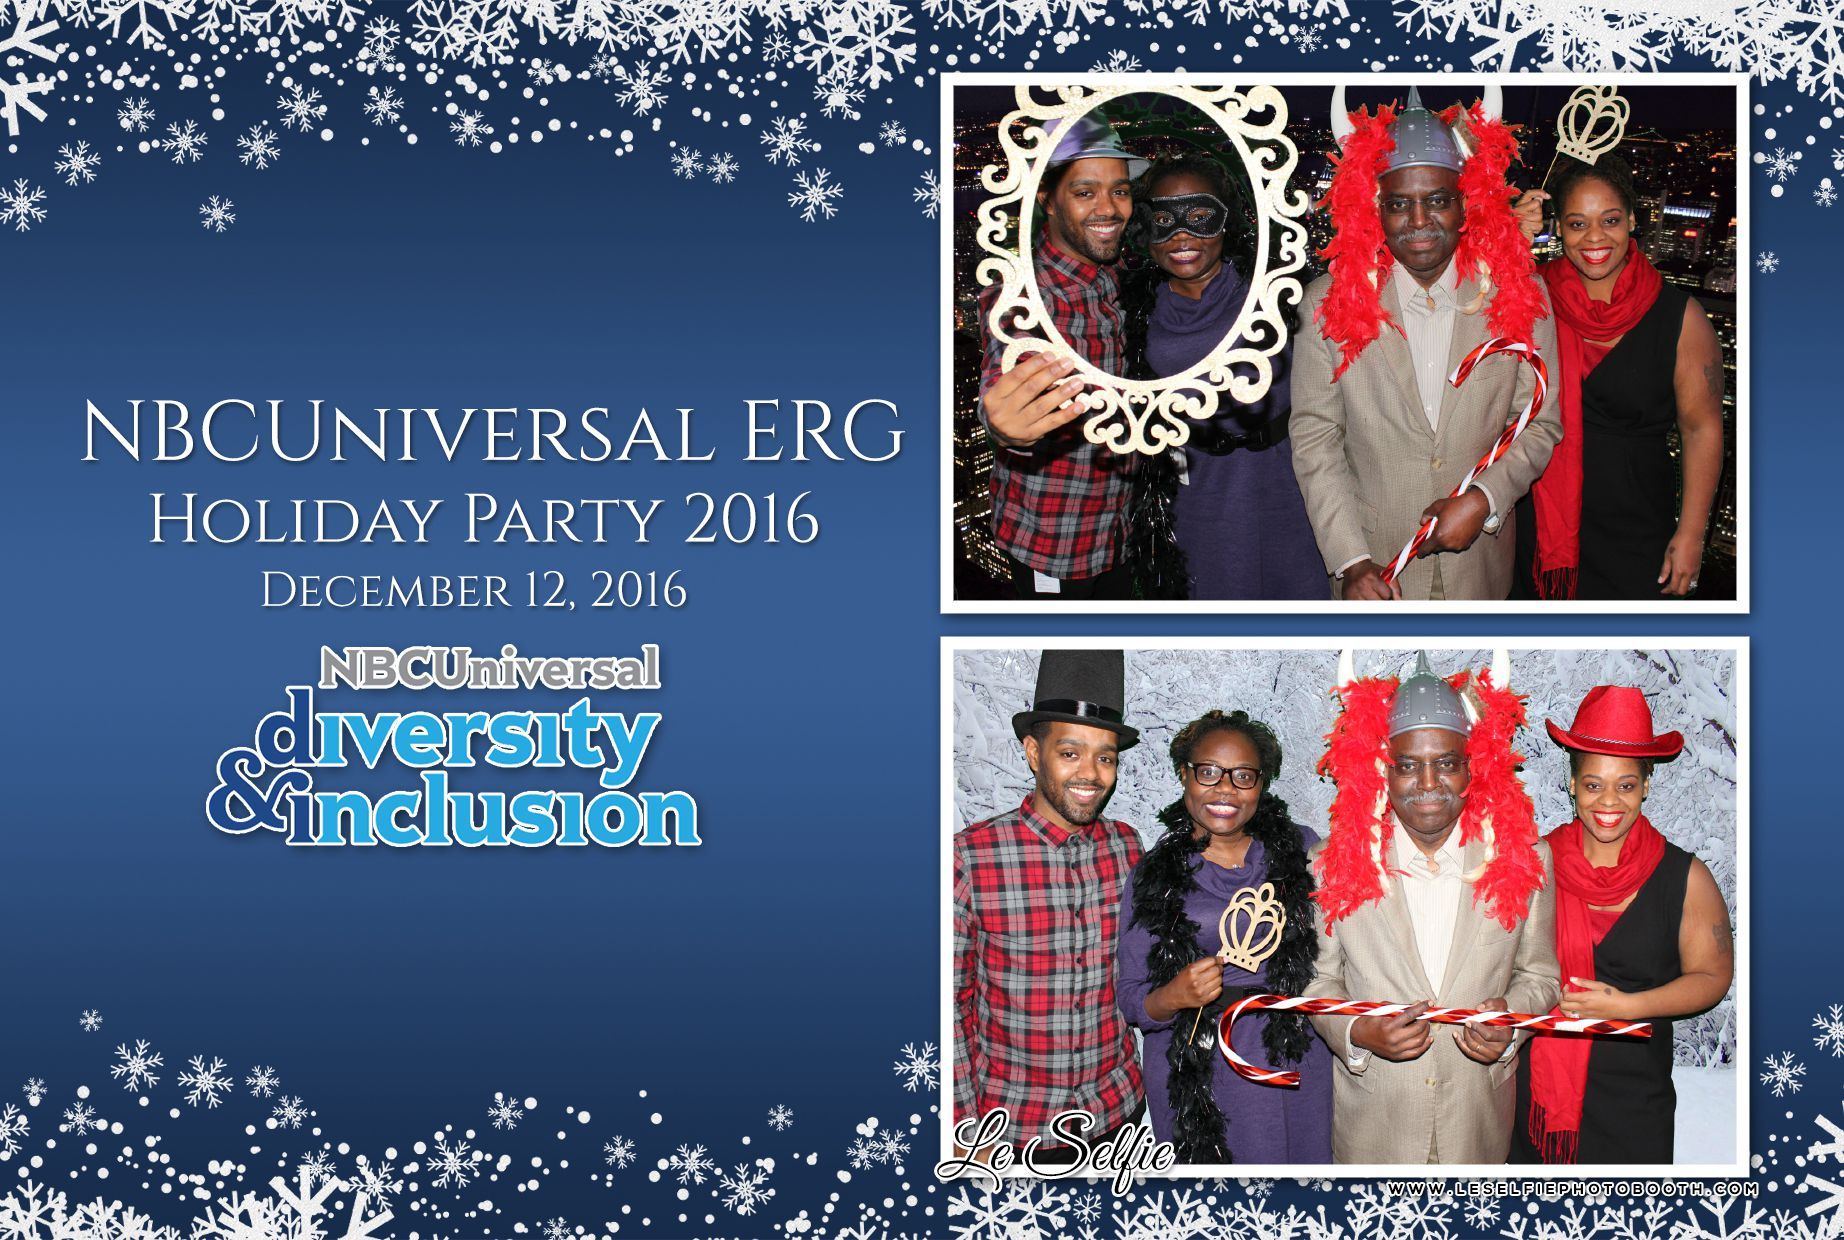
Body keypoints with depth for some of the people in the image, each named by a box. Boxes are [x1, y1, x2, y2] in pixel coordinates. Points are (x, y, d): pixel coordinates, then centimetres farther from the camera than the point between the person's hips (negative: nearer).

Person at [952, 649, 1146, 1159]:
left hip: (1118, 1111, 4)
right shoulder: (970, 856, -12)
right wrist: (967, 1134, -9)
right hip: (1009, 1128, -4)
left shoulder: (1127, 847, 0)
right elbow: (949, 1001, -8)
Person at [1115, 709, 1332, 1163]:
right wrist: (1174, 997, -21)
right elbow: (1131, 1000, -1)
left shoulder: (1302, 849, 2)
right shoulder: (1154, 875, -1)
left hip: (1297, 1063, 1)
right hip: (1194, 1071, -1)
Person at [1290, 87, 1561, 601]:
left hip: (1480, 558, 1)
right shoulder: (1329, 304, -8)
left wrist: (1485, 498, -16)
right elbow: (1314, 440, -6)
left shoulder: (1518, 297, -5)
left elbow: (1540, 424, 1)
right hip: (1374, 567, -1)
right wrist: (1351, 561, -14)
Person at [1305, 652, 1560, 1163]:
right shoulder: (1335, 864, -7)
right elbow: (1319, 981, 2)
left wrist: (1511, 1019, -14)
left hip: (1479, 1120, 1)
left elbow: (1538, 974, 7)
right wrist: (1356, 1031, -17)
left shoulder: (1522, 861, -4)